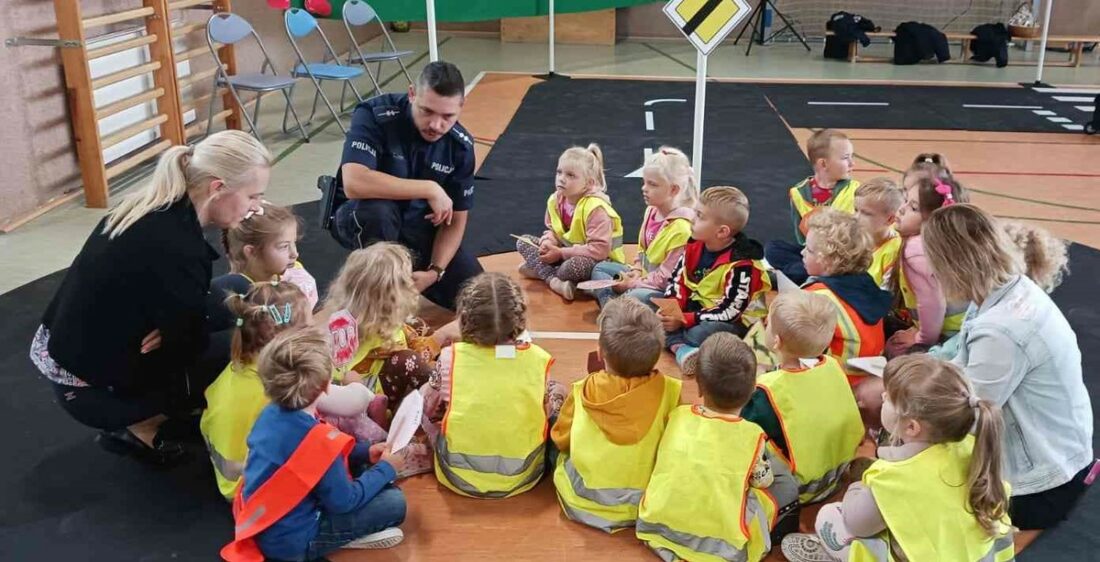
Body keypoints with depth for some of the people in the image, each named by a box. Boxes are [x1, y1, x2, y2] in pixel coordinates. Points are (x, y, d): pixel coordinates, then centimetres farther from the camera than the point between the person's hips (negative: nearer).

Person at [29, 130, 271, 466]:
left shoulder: (155, 206, -5)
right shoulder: (173, 247, -32)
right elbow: (192, 345, -18)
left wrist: (172, 328, -11)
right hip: (88, 387, -8)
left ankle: (162, 409, 13)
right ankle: (139, 428, 6)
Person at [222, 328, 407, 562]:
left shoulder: (271, 412, -6)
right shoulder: (318, 440, -31)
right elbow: (344, 502, -18)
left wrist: (365, 452, 11)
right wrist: (386, 468, -4)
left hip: (262, 526, 8)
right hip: (290, 541, -8)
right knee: (394, 501, -9)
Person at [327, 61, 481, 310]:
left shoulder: (460, 146, -13)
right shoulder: (375, 115, -26)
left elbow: (455, 221, -6)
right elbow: (354, 183, -41)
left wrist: (434, 272, -22)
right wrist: (429, 189, -35)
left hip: (419, 228, 4)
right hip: (360, 218, -4)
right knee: (378, 209, -39)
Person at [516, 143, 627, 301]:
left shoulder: (595, 208, -28)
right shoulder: (555, 199, -5)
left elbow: (600, 249, -32)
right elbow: (552, 230, 10)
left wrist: (561, 253, -29)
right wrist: (548, 242, -16)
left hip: (599, 260, -8)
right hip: (568, 250, 8)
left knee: (575, 266, -41)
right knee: (523, 241, -2)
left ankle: (540, 270, -9)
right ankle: (554, 280, -21)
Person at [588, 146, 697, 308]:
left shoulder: (681, 227, -26)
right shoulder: (651, 211, 2)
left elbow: (667, 276, -23)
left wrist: (634, 283, -18)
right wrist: (636, 270, 0)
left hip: (664, 290, -10)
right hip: (645, 275, 10)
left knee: (635, 297, -39)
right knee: (600, 268, 9)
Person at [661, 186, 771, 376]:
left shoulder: (741, 265, -25)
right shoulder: (694, 246, -2)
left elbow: (729, 311, -25)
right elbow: (677, 281, 4)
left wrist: (683, 320, -27)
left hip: (736, 322, -8)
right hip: (698, 309, 8)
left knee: (699, 334, -37)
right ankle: (681, 349, -33)